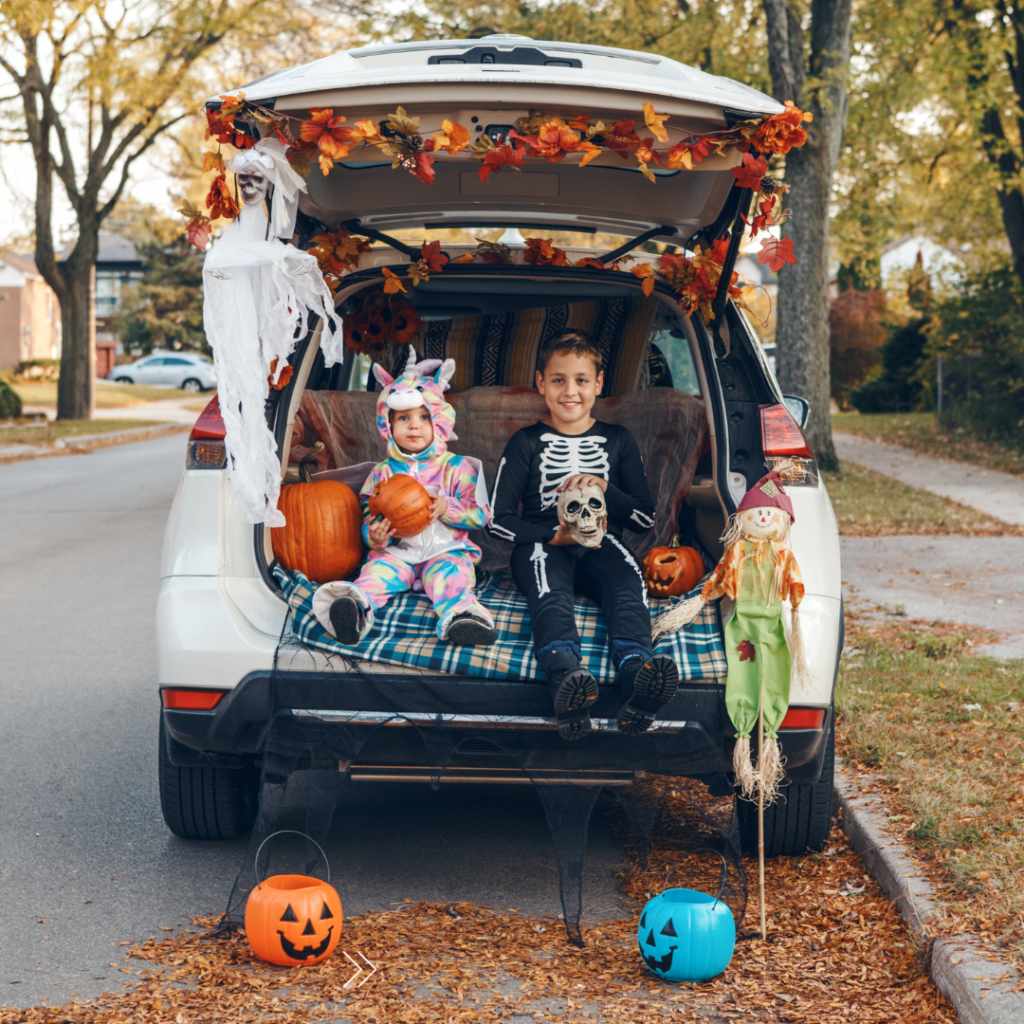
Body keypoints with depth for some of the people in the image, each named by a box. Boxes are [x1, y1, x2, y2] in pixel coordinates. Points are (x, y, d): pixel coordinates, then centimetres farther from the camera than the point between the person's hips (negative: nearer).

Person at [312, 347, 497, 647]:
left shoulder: (457, 468, 8)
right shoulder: (382, 473, 14)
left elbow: (480, 515, 4)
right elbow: (368, 516, 13)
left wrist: (447, 507, -14)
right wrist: (374, 534, -11)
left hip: (445, 551, -1)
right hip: (396, 552, 1)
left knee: (451, 571, -32)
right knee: (379, 568, -29)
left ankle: (460, 613, -62)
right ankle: (357, 605, -59)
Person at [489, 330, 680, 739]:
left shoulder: (617, 441, 18)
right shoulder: (527, 443, 11)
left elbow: (646, 517, 15)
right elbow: (498, 519, 5)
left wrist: (605, 490, -4)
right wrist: (555, 535, -11)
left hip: (601, 545, 2)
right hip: (542, 545, -1)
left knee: (627, 582, -33)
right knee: (550, 592, -36)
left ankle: (638, 676, -60)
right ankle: (568, 679, -64)